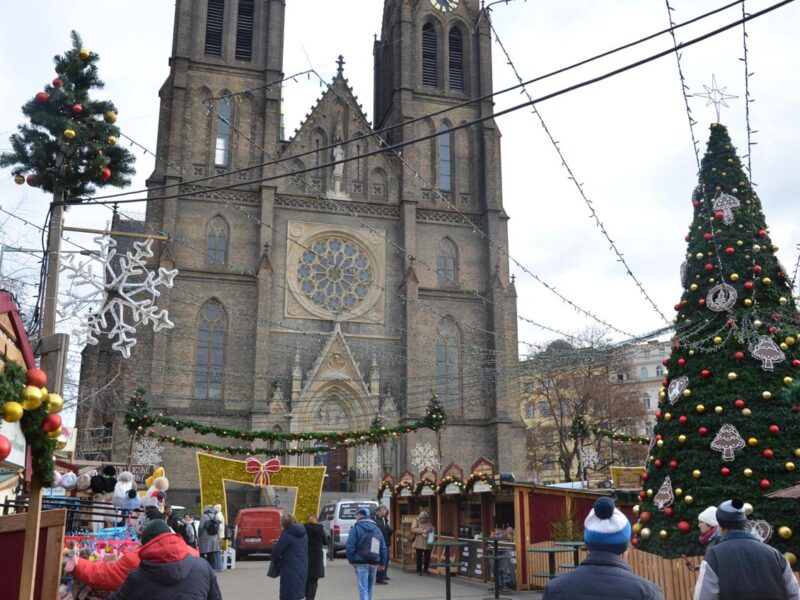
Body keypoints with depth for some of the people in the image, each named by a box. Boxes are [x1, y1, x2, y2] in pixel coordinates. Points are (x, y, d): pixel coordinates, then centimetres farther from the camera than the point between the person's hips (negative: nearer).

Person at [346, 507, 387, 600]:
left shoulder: (356, 528, -5)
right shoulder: (377, 529, 12)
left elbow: (350, 546, -13)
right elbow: (383, 548, 11)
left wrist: (351, 561, -4)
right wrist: (382, 563, 13)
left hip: (361, 562, -5)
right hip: (374, 563, 5)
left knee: (363, 587, -7)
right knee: (370, 586, 19)